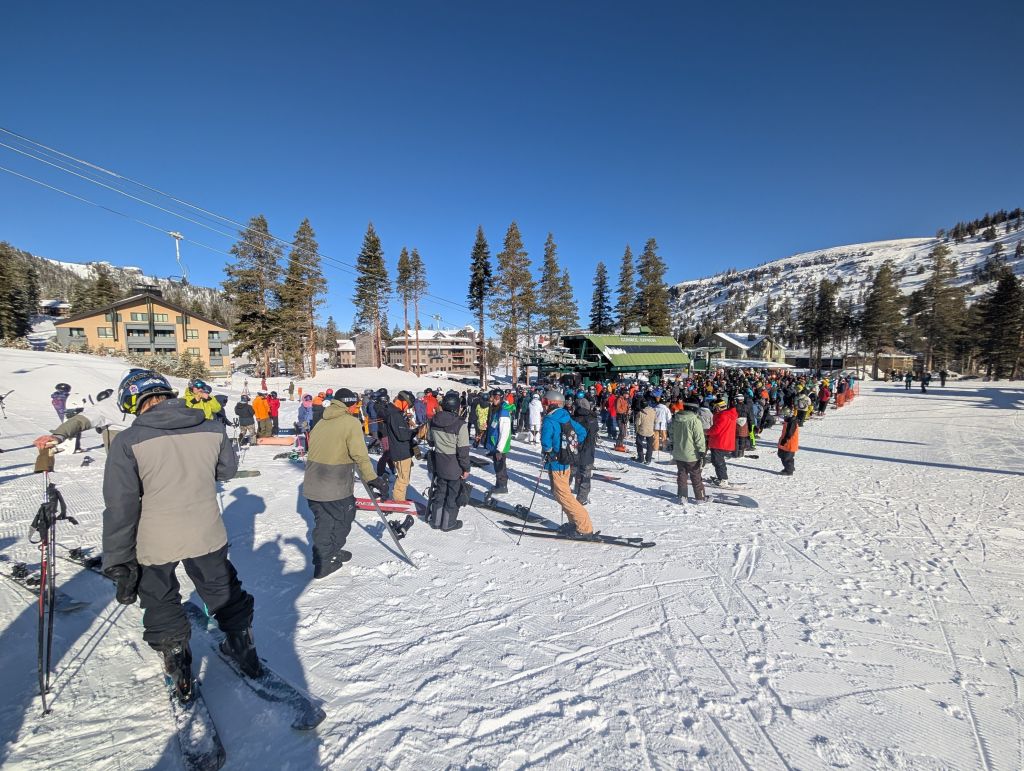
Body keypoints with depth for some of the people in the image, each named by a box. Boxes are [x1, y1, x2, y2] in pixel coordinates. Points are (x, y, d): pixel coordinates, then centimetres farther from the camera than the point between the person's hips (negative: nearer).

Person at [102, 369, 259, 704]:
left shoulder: (128, 441, -17)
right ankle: (244, 651, 38)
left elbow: (120, 508, -14)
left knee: (162, 607, 22)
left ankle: (181, 676, 35)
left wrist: (119, 563, -6)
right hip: (208, 535, 2)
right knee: (224, 592, 23)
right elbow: (227, 469, 9)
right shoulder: (212, 428, -9)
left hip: (155, 542, -2)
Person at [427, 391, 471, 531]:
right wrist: (466, 468, -9)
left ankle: (436, 521, 31)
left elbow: (431, 441, 9)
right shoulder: (460, 424, -23)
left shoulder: (434, 421, -6)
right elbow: (463, 450, -19)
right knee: (453, 495, 12)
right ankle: (448, 524, 24)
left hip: (439, 465, 5)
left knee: (439, 492, 20)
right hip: (455, 468, -5)